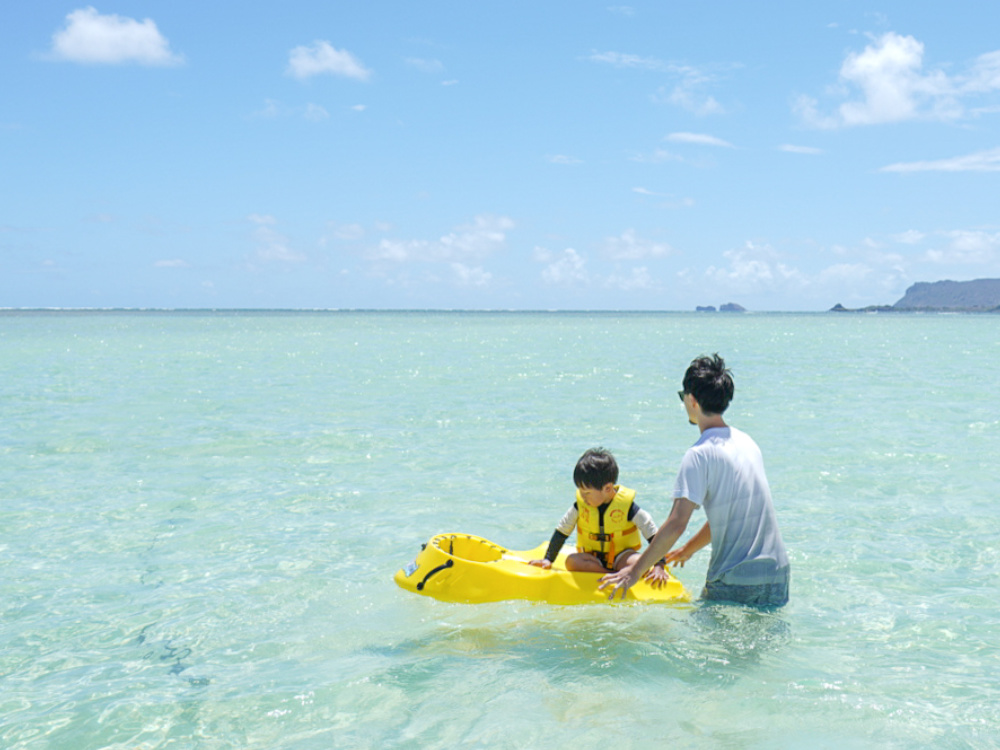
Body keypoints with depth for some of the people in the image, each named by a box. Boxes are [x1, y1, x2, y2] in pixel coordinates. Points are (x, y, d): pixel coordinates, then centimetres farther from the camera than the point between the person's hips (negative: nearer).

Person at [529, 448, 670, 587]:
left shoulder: (626, 505, -14)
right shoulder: (580, 505, -5)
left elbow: (653, 534, -13)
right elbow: (562, 531, 7)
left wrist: (659, 566, -23)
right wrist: (548, 559, 5)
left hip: (620, 557, -3)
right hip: (592, 558, 3)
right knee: (572, 561, -32)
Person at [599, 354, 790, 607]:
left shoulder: (700, 454, -12)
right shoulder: (747, 442, 11)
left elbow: (677, 523, -19)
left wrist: (636, 570, -11)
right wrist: (688, 549, 31)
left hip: (734, 582, -6)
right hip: (777, 575, 6)